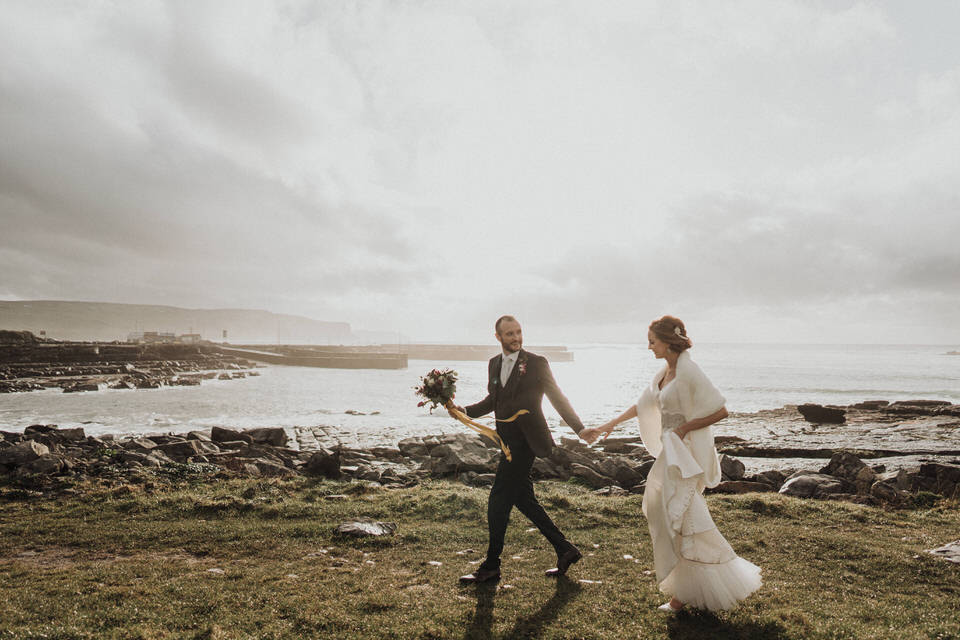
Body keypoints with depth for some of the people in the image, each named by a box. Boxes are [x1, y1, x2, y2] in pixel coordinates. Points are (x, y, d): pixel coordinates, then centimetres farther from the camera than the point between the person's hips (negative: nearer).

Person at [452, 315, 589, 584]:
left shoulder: (536, 363, -6)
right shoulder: (494, 364, 12)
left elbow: (557, 398, -3)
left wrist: (581, 430, -5)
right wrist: (466, 411, 5)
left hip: (524, 441, -7)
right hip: (508, 440, 7)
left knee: (498, 501, -4)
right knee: (523, 499, 13)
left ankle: (491, 566, 9)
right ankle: (565, 550, 25)